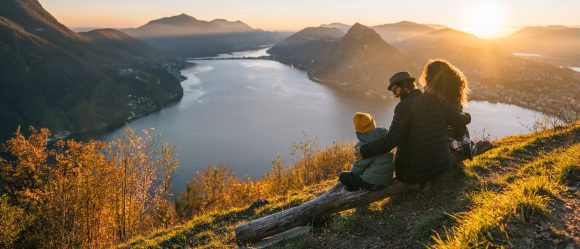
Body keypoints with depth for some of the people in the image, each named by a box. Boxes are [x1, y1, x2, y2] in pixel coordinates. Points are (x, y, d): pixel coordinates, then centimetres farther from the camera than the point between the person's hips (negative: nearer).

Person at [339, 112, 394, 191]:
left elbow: (360, 165, -13)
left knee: (342, 176, 9)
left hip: (373, 182, -7)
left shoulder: (363, 144, -21)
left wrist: (352, 173, 9)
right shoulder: (383, 134, -2)